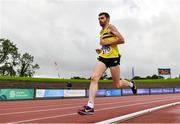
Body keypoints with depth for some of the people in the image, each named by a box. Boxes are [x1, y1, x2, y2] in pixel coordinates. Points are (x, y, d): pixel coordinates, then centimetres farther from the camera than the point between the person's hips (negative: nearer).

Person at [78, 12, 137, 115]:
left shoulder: (111, 27, 0)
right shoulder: (101, 32, 22)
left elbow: (122, 40, -12)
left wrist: (107, 42, -14)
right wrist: (101, 50, 13)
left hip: (113, 57, -6)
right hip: (103, 57, 6)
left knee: (117, 84, 4)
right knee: (94, 78, -16)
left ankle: (131, 84, 38)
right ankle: (90, 106, -20)